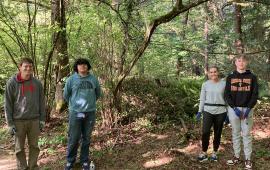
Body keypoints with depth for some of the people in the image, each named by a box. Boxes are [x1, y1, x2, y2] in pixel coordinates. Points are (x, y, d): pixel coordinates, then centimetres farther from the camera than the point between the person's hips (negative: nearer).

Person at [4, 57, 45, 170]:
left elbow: (41, 102, 7)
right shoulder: (12, 83, -4)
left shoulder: (37, 83, 3)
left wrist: (42, 119, 3)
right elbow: (8, 104, -3)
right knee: (19, 148, 7)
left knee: (34, 146, 10)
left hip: (34, 120, 2)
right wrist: (10, 123, -7)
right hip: (18, 121, -2)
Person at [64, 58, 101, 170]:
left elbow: (98, 94, 16)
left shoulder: (93, 79, 3)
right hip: (75, 113, -2)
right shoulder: (71, 79, -2)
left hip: (90, 113, 2)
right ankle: (70, 161, 20)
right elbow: (66, 95, 8)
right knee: (73, 138, 3)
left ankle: (85, 161, 24)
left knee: (86, 138, 11)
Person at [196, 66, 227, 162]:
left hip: (220, 112, 0)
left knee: (217, 133, 8)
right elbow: (202, 99, 7)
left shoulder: (224, 84, 1)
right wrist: (199, 111, 2)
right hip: (208, 111, 0)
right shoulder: (205, 84, 3)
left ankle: (214, 153, 24)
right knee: (205, 132, -10)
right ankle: (204, 153, 3)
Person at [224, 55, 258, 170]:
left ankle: (248, 158, 11)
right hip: (233, 109, 1)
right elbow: (227, 95, 1)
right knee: (235, 133, 8)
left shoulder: (252, 77, 3)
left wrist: (248, 108, -12)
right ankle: (237, 156, 18)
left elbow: (255, 94, 0)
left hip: (247, 109, -1)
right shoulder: (230, 77, 5)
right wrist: (234, 108, -11)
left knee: (246, 134, 3)